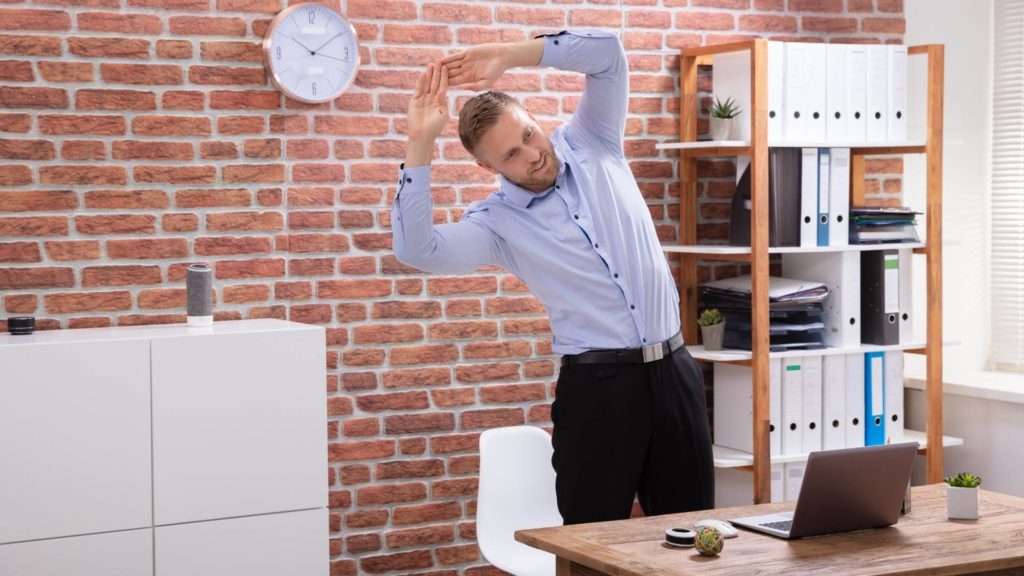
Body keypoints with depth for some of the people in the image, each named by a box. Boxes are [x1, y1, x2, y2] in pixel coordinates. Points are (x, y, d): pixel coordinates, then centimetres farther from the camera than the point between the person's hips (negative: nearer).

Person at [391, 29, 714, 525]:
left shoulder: (591, 144, 6)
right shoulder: (497, 222, -3)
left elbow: (607, 53, -4)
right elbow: (416, 249, -19)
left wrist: (508, 55, -13)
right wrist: (420, 143, -20)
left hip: (672, 369, 3)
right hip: (596, 385, -2)